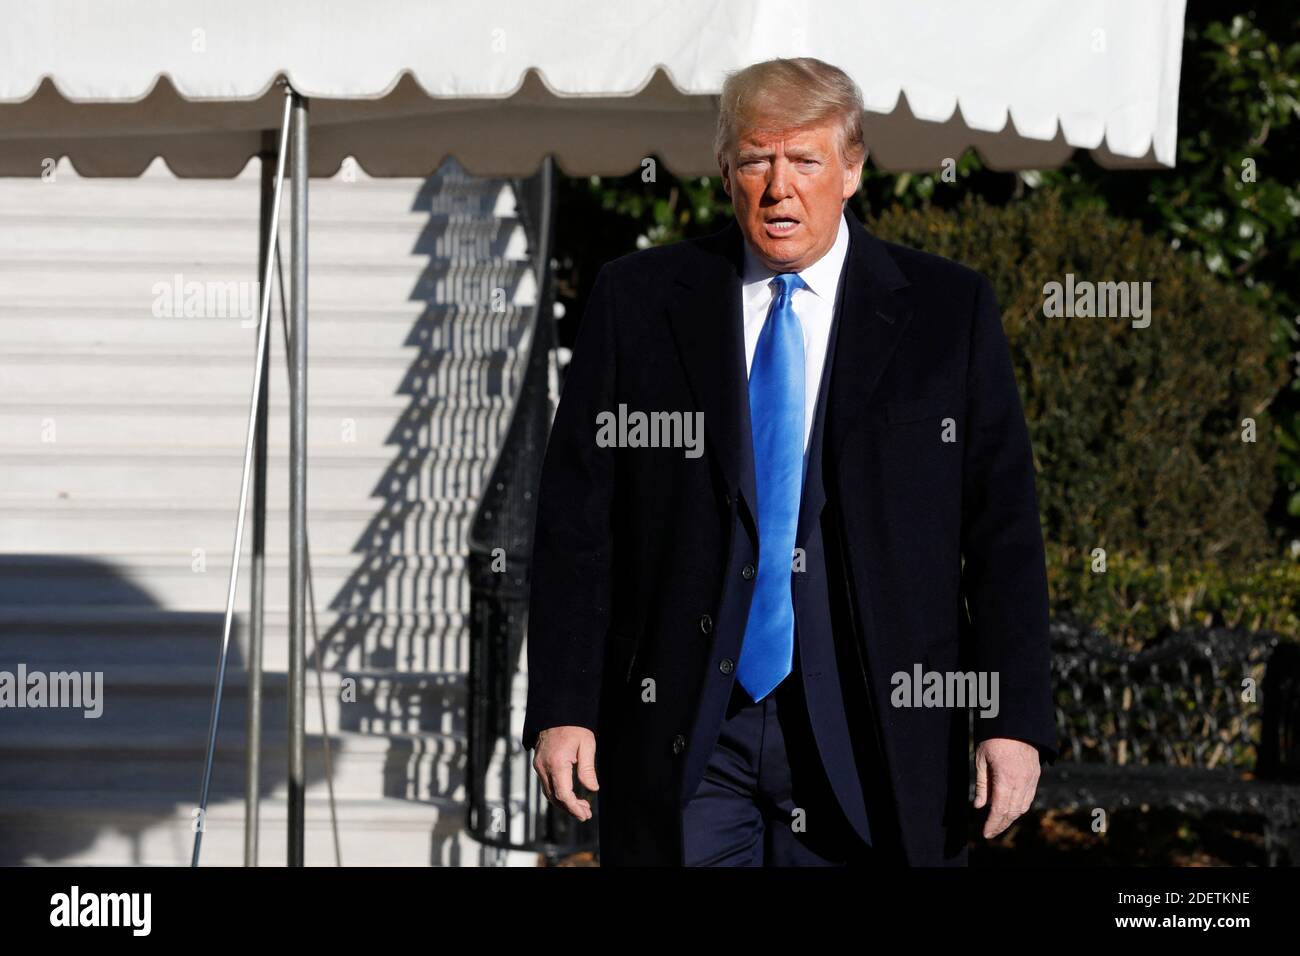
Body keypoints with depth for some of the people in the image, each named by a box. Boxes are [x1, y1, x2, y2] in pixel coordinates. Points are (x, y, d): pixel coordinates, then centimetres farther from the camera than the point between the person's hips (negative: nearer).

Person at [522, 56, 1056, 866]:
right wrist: (562, 708, -3)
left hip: (870, 724, -1)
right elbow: (576, 518, 5)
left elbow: (1004, 525, 2)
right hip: (680, 729, 1)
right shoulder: (637, 301, 6)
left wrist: (1017, 721, -5)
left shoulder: (948, 311, 4)